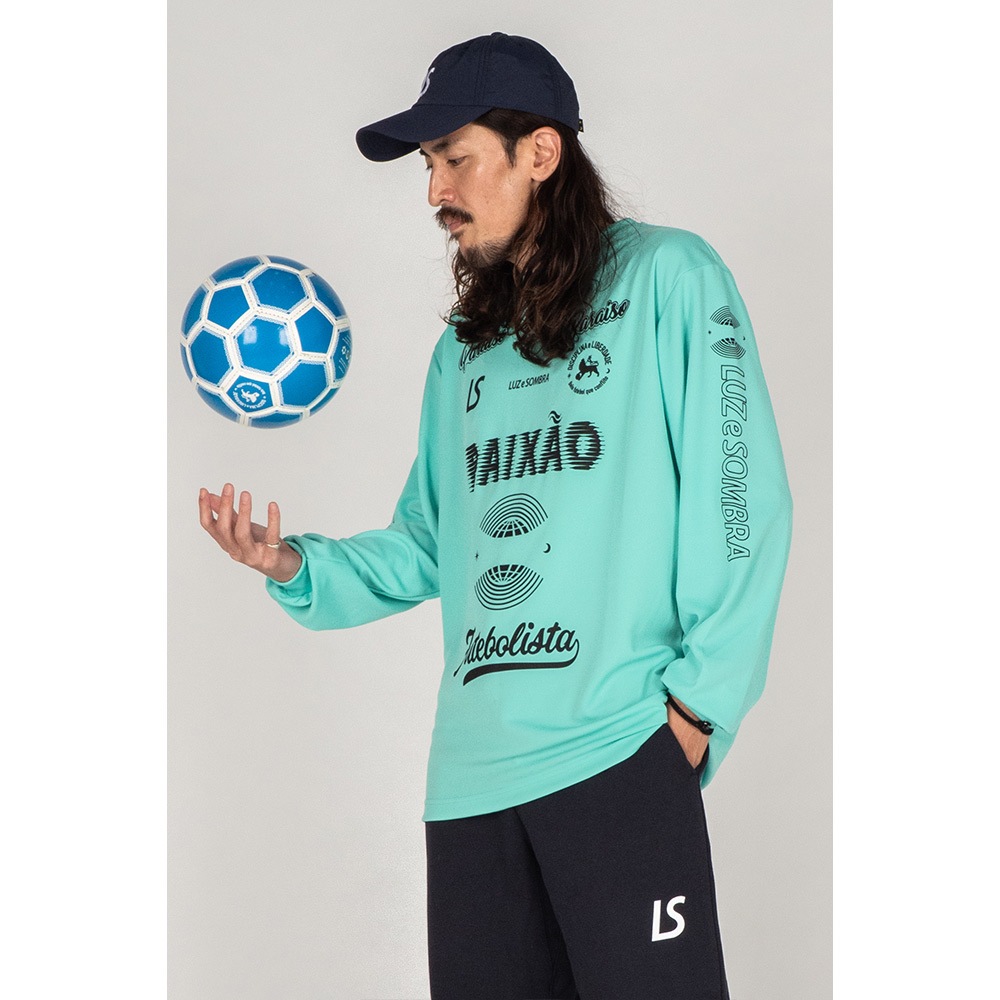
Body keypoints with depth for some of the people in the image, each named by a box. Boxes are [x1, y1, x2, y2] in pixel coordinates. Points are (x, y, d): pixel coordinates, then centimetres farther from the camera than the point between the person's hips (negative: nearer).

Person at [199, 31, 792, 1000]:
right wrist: (299, 567, 3)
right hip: (471, 771, 6)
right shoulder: (463, 347, 20)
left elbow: (740, 502, -6)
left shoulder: (665, 277, 0)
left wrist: (699, 705, -12)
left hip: (617, 752, -6)